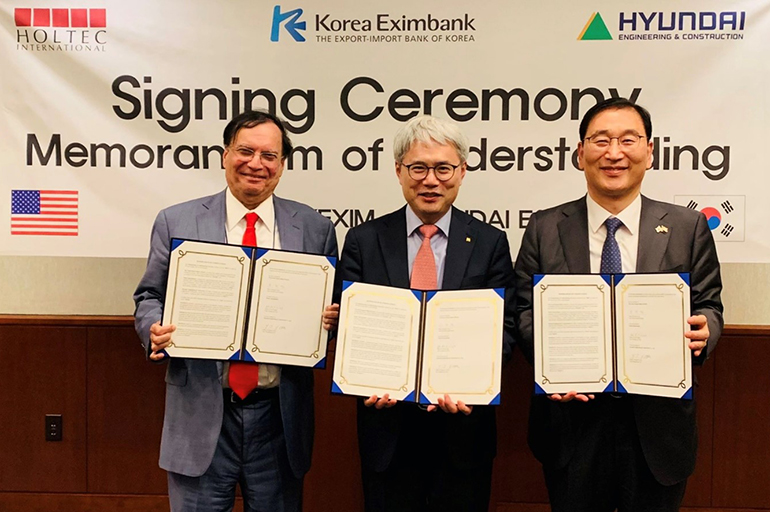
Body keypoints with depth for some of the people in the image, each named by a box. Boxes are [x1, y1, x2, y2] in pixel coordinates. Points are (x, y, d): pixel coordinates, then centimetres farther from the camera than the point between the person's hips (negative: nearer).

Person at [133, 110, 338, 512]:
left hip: (279, 414, 1)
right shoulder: (176, 222, 1)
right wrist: (155, 329, -13)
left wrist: (330, 319, -12)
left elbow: (332, 309, 10)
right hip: (201, 410, 0)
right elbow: (149, 297, 7)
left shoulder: (315, 229, 3)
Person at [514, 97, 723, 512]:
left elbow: (708, 305, 4)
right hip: (571, 416, 0)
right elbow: (525, 310, 0)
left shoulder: (688, 227, 1)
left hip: (658, 424, 1)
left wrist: (703, 329, -19)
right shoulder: (544, 229, 0)